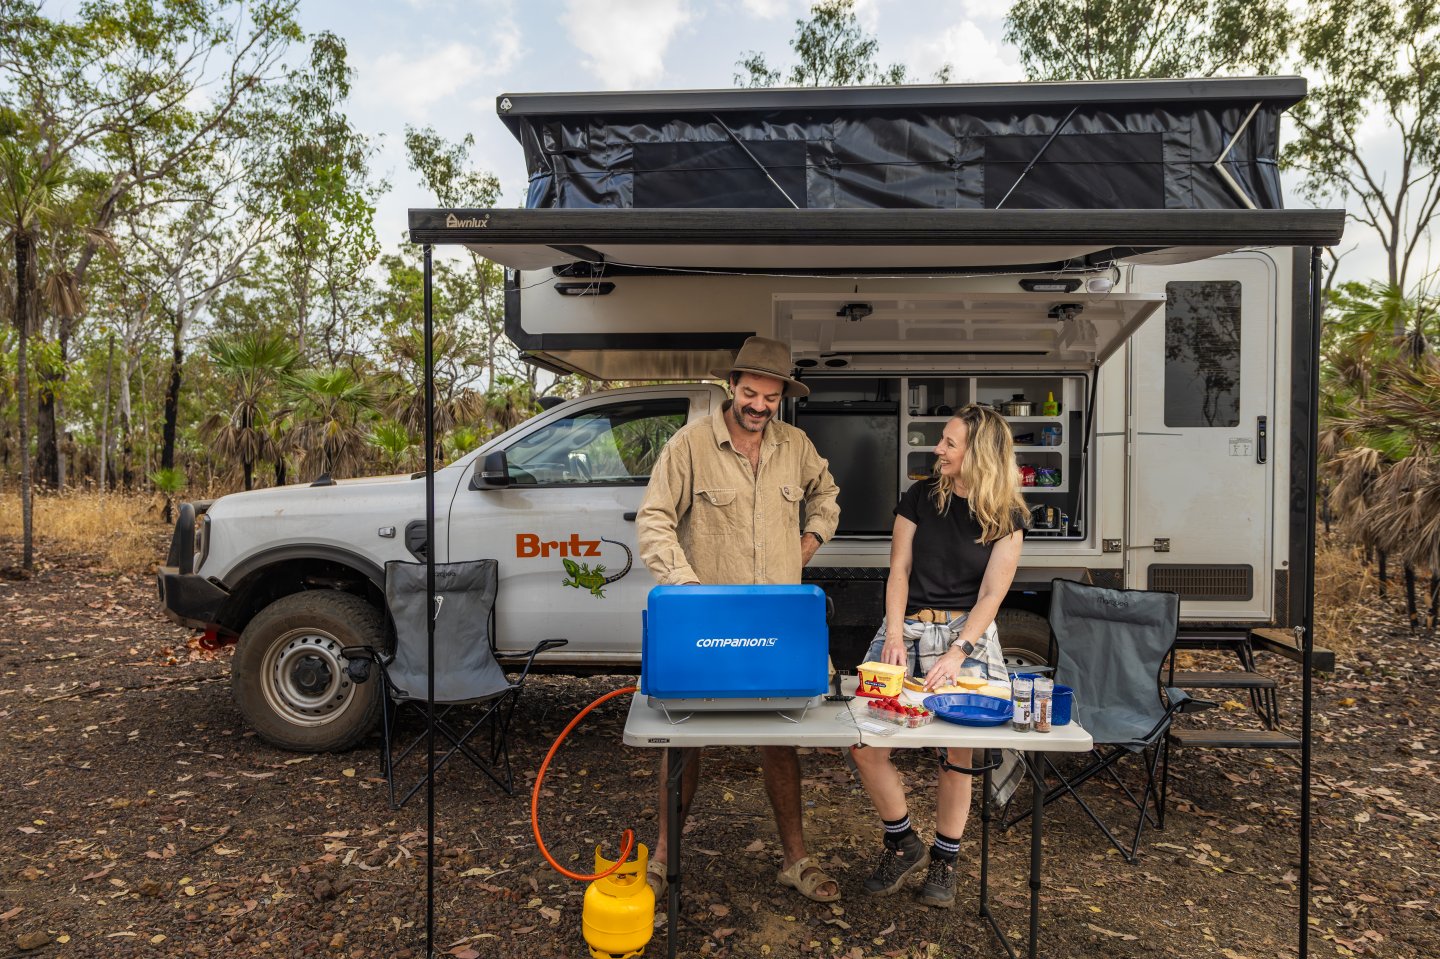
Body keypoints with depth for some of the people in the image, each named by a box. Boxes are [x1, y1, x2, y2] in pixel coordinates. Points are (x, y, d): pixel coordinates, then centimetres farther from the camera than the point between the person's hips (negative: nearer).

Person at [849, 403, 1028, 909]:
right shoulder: (921, 497, 5)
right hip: (907, 627, 2)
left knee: (958, 752, -5)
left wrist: (957, 653, -15)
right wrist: (894, 634, -10)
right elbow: (900, 570, 2)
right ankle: (903, 843, 17)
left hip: (967, 634, -1)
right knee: (864, 746, -7)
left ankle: (944, 859, 20)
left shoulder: (1005, 517, 2)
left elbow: (991, 593, -4)